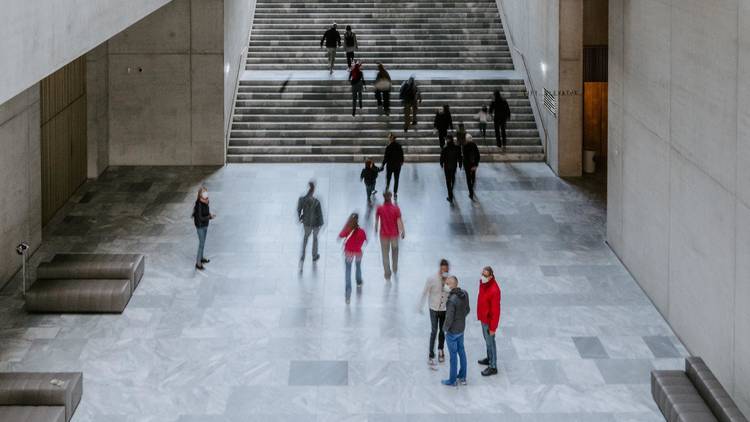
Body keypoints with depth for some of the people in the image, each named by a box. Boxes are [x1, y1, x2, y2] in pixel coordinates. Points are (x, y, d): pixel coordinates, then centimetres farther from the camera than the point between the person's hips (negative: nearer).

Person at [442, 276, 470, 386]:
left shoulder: (451, 300, -33)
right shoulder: (465, 293, -8)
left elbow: (449, 319, -26)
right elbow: (467, 310, 5)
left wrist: (445, 328, -7)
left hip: (452, 331, -7)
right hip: (462, 328, 8)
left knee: (453, 355, 8)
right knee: (461, 352, 21)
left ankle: (452, 380, 24)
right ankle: (462, 377, 35)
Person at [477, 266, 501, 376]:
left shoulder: (494, 290, -33)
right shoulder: (482, 282, -7)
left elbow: (496, 310, -26)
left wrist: (493, 327, -20)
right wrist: (479, 314, 20)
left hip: (489, 320, -8)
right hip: (483, 317, 8)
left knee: (490, 342, 6)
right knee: (486, 339, 25)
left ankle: (493, 367, 20)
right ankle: (490, 358, 45)